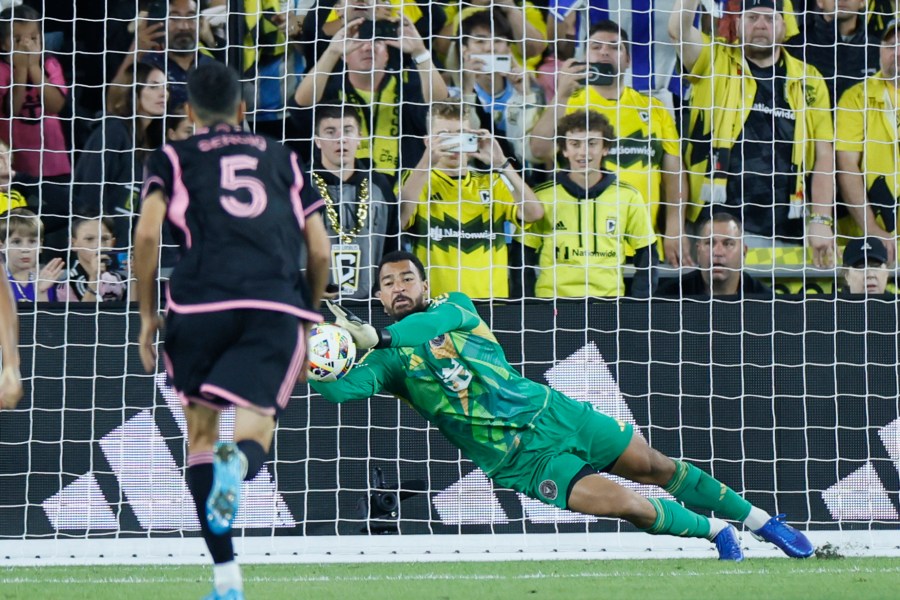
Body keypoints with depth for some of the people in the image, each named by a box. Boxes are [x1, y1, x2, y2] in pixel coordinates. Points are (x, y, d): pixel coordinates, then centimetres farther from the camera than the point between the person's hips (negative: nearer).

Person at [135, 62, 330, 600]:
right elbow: (320, 252, 19)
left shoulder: (174, 158, 19)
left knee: (202, 429, 16)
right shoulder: (283, 159, 25)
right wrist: (307, 320, 31)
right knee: (253, 430, -2)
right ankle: (240, 459, -43)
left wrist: (147, 313, 12)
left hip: (203, 302, -1)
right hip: (278, 305, 1)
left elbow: (148, 234, 2)